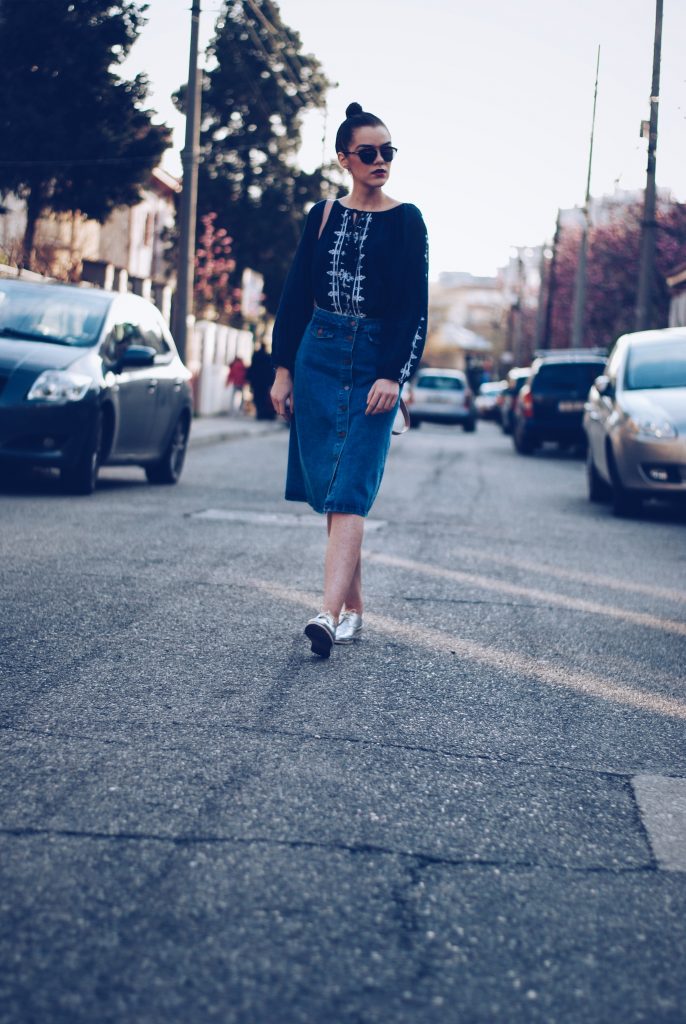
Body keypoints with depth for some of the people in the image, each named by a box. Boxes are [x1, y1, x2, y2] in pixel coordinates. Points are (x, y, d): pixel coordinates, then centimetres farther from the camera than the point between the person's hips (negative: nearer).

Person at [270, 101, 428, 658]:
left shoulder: (406, 220, 1)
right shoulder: (324, 215, 9)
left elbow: (416, 310, -4)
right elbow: (295, 296, 11)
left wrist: (394, 376, -14)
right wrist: (283, 369, 6)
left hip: (374, 363, -4)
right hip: (318, 359, 4)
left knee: (350, 492, -14)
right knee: (328, 490, 5)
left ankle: (331, 613, -23)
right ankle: (353, 610, 15)